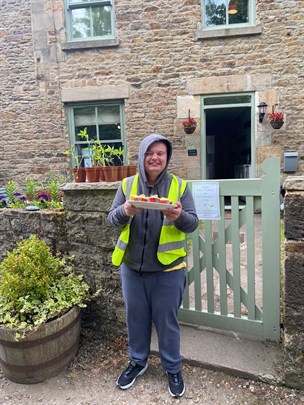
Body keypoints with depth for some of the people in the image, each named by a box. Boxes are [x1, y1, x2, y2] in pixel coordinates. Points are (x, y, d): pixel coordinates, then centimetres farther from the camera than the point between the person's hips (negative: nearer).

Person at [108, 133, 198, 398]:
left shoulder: (180, 185, -5)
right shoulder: (127, 184, 1)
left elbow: (193, 223, -6)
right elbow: (112, 218, -1)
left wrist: (179, 216, -28)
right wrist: (125, 211, -23)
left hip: (167, 268, -2)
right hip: (132, 267, 3)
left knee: (166, 320, 12)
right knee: (136, 316, 18)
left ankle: (173, 369, 36)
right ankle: (137, 362, 43)